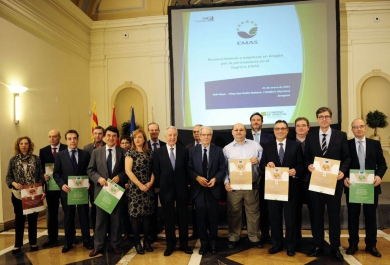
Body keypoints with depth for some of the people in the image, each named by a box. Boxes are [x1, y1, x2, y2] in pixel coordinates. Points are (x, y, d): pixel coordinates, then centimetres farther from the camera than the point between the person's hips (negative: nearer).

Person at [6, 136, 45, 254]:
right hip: (18, 195, 0)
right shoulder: (13, 160, -1)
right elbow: (8, 177, 1)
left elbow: (41, 176, -3)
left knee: (33, 219, 12)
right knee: (19, 219, 12)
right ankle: (17, 245, 25)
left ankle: (33, 243, 26)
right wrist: (14, 183, -19)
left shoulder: (36, 159, -3)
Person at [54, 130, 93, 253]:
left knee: (84, 216, 10)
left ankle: (86, 241, 23)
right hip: (67, 190, 0)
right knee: (68, 217, 12)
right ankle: (68, 242, 25)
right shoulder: (60, 155, 2)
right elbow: (56, 173, 0)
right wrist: (62, 184, -15)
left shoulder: (85, 154, 3)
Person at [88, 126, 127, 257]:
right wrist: (99, 178, -14)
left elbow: (127, 170, 2)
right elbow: (90, 170, 3)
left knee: (116, 219, 10)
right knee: (100, 219, 9)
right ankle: (98, 246, 20)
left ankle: (116, 244, 24)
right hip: (101, 189, 1)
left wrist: (119, 177, -16)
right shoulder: (96, 152, 4)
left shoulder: (122, 152, 1)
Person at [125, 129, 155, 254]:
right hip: (135, 188, -3)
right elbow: (128, 170, -9)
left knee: (147, 213, 7)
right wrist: (140, 185, -13)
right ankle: (137, 242, 13)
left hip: (148, 187, 3)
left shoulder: (150, 152, 8)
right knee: (135, 214, 1)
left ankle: (146, 240, 19)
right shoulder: (130, 152, -1)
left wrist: (151, 182, -8)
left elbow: (154, 169, 9)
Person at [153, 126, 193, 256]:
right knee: (168, 218, 10)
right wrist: (160, 186, -3)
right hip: (166, 189, 0)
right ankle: (170, 245, 25)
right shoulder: (158, 152, 0)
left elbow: (187, 170, 3)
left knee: (183, 217, 10)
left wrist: (186, 184, -2)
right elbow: (156, 172, 1)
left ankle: (184, 244, 25)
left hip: (181, 188, 1)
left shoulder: (184, 151, 1)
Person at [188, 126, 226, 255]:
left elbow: (223, 169, 0)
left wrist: (215, 179, -16)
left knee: (213, 217, 9)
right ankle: (203, 243, 24)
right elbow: (189, 168, 0)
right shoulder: (193, 150, 3)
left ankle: (213, 243, 26)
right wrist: (197, 177, -16)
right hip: (198, 189, 0)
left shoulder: (218, 150, 2)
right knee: (201, 217, 7)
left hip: (213, 189, 0)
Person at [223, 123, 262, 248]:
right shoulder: (227, 149, 5)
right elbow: (223, 168, 3)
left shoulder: (255, 145, 6)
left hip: (252, 185, 1)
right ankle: (233, 238, 22)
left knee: (253, 212, 10)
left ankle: (254, 237, 25)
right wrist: (226, 182, -7)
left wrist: (258, 160, -14)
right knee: (233, 213, 8)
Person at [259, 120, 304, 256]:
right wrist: (267, 165, -18)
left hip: (290, 187, -1)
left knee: (290, 217, 8)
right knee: (274, 217, 11)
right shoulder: (267, 147, 7)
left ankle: (290, 246, 24)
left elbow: (301, 165, 0)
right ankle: (276, 244, 26)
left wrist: (296, 171, -20)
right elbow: (261, 166, 4)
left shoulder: (296, 145, 4)